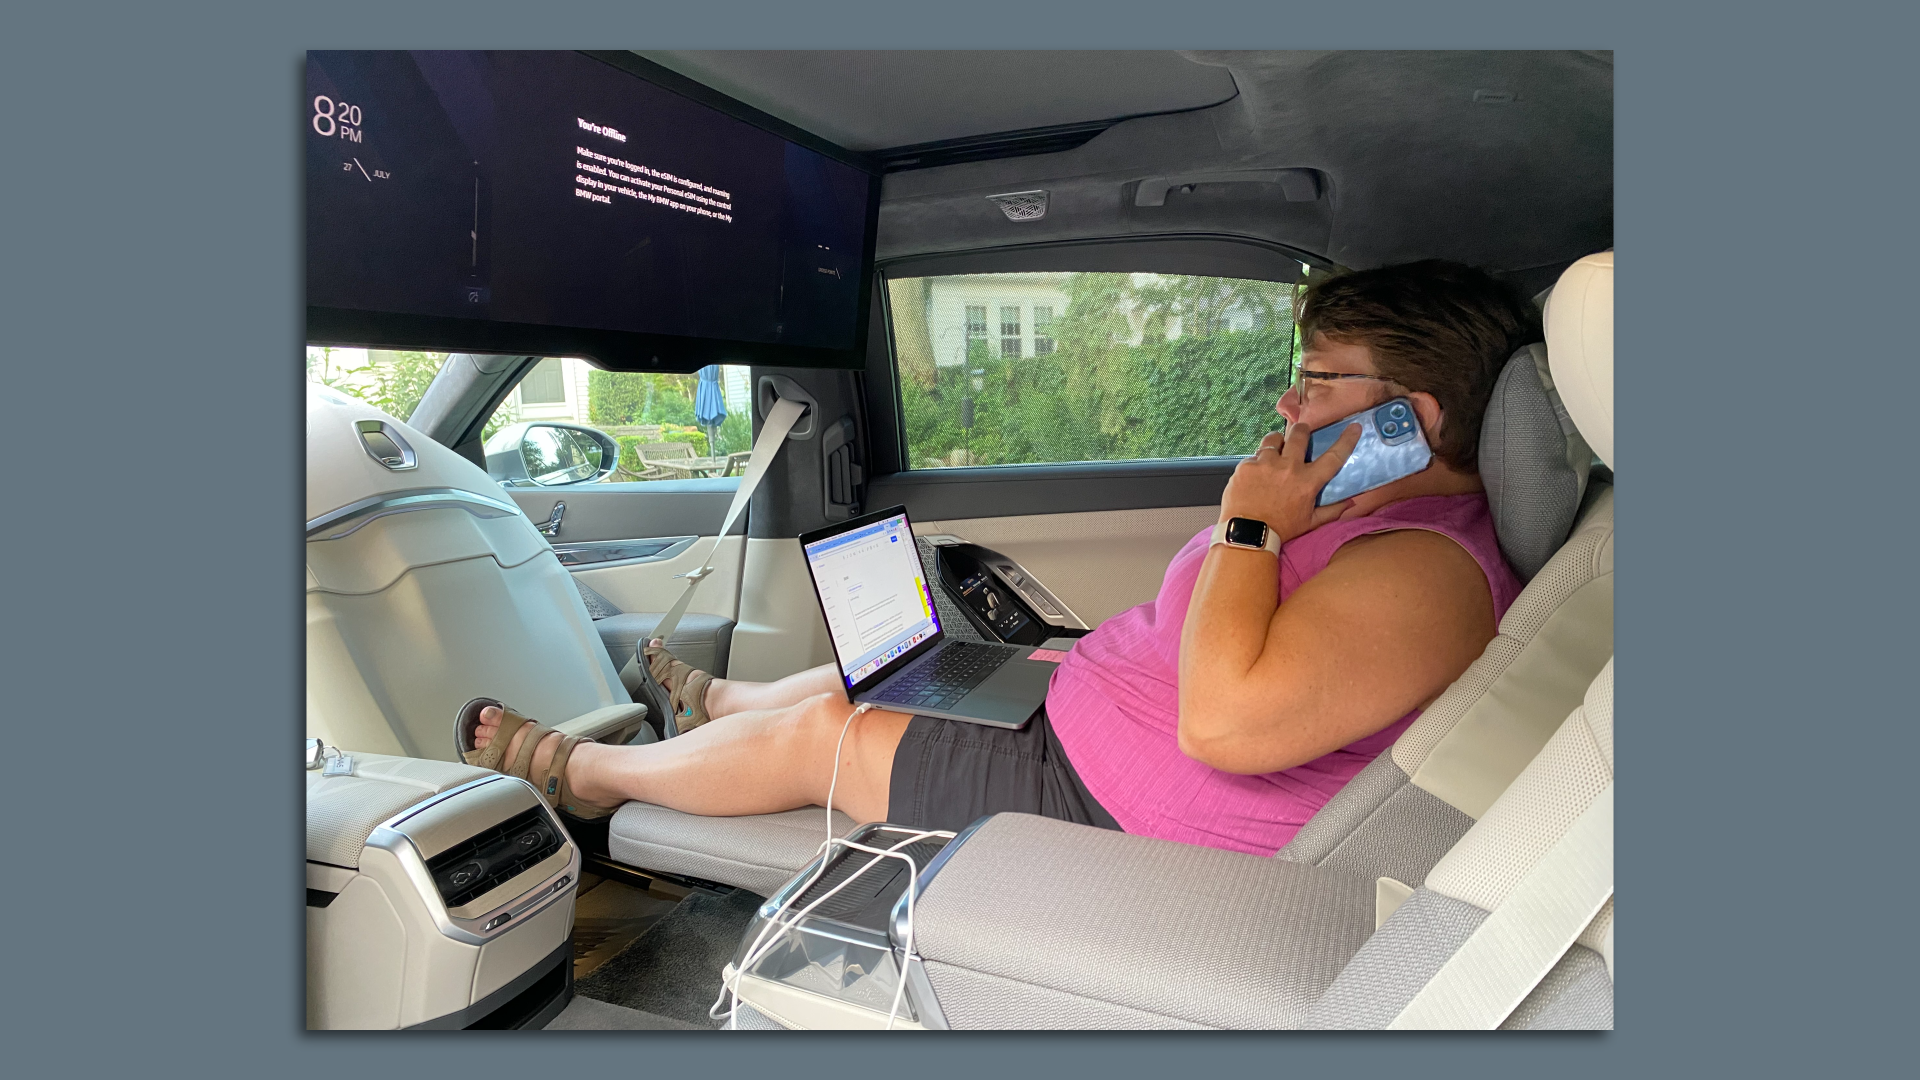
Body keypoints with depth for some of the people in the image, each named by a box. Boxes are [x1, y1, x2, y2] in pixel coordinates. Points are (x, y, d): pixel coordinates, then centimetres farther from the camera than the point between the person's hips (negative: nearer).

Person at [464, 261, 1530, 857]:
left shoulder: (1423, 573, -26)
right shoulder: (1389, 521, 7)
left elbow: (1224, 721, -37)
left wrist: (1251, 523, -28)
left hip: (1110, 809, -9)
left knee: (820, 732, -2)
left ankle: (588, 772, 25)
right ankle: (714, 702, 49)